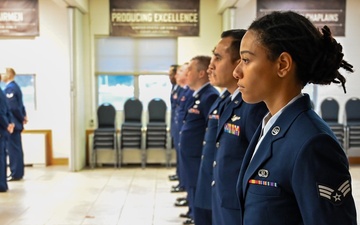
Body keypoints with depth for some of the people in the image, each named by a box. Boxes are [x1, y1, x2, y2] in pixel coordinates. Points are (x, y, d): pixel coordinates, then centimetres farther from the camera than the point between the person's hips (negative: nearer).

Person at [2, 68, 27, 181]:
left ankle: (15, 174, 2)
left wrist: (21, 118, -12)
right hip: (15, 122, 10)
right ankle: (18, 172, 20)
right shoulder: (14, 86, 14)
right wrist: (23, 116, 5)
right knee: (16, 148, 13)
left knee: (13, 149, -3)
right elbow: (19, 104, 16)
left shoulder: (9, 88, -17)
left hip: (12, 122, -10)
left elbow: (13, 107, -23)